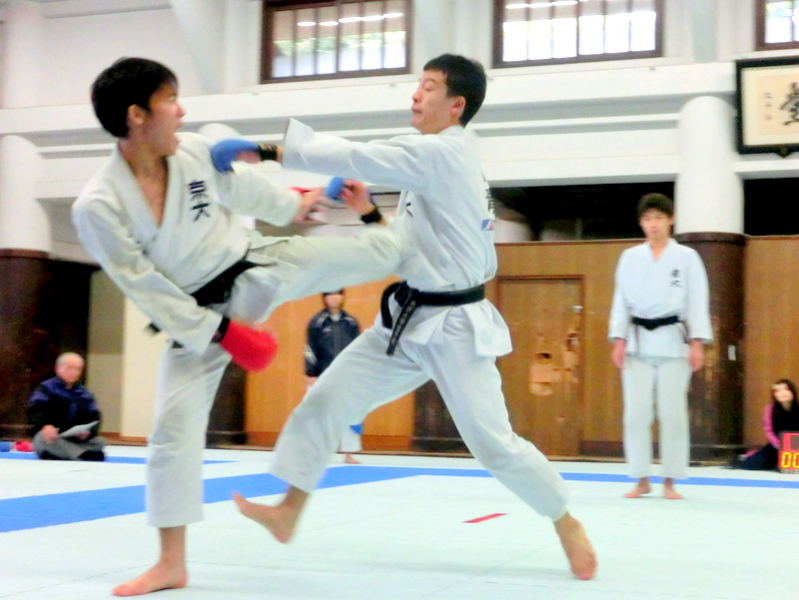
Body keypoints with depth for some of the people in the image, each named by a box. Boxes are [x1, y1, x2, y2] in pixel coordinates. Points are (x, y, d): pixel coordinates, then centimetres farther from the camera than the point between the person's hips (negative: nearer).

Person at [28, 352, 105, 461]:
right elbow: (34, 410, -13)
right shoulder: (46, 388, 3)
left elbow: (94, 416, 5)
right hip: (50, 439, -4)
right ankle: (83, 455, -59)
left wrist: (88, 431, -19)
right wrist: (44, 426, -34)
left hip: (77, 439, 4)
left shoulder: (84, 394, 16)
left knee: (99, 442, -19)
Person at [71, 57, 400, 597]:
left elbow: (242, 188, 9)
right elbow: (145, 289, -17)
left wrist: (296, 203, 23)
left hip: (260, 266, 3)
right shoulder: (97, 206, -23)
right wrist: (219, 331, -17)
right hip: (197, 313, -3)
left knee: (384, 250, 2)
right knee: (175, 426, -4)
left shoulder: (197, 151, -13)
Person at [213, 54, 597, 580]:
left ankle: (567, 524, 19)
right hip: (409, 320, 9)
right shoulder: (442, 162, 13)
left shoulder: (443, 153, -18)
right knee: (326, 400, 4)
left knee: (493, 442, -2)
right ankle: (288, 512, 12)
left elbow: (358, 159, -25)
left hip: (454, 329, -9)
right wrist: (370, 214, 6)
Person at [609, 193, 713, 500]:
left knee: (673, 413, -1)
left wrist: (697, 343, -8)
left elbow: (697, 301, -1)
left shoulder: (687, 257, 3)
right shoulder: (630, 257, 8)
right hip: (638, 342, 2)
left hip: (672, 341, -2)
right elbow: (621, 301, 7)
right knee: (636, 413, 0)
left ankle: (670, 482, 9)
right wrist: (619, 340, -1)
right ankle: (642, 480, 11)